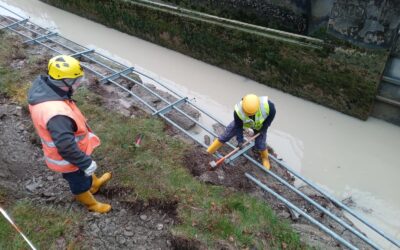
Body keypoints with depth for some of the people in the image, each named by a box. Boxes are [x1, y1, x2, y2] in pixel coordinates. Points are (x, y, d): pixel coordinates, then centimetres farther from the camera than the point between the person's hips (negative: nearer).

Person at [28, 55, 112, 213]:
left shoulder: (41, 85, -14)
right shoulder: (57, 114, -44)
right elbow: (66, 147, -35)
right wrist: (86, 163, -20)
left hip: (68, 148, 8)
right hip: (67, 159, -8)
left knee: (85, 171, 35)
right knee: (80, 182, 22)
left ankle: (94, 183, 63)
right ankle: (91, 204, 50)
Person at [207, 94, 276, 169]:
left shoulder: (267, 104, -44)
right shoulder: (238, 111, -42)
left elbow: (272, 112, -20)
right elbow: (238, 126, -22)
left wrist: (264, 127, -15)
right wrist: (240, 139, -19)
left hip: (260, 124, 0)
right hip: (241, 122, 0)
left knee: (260, 145, 1)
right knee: (226, 135, 5)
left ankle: (265, 158, 37)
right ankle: (209, 152, 25)